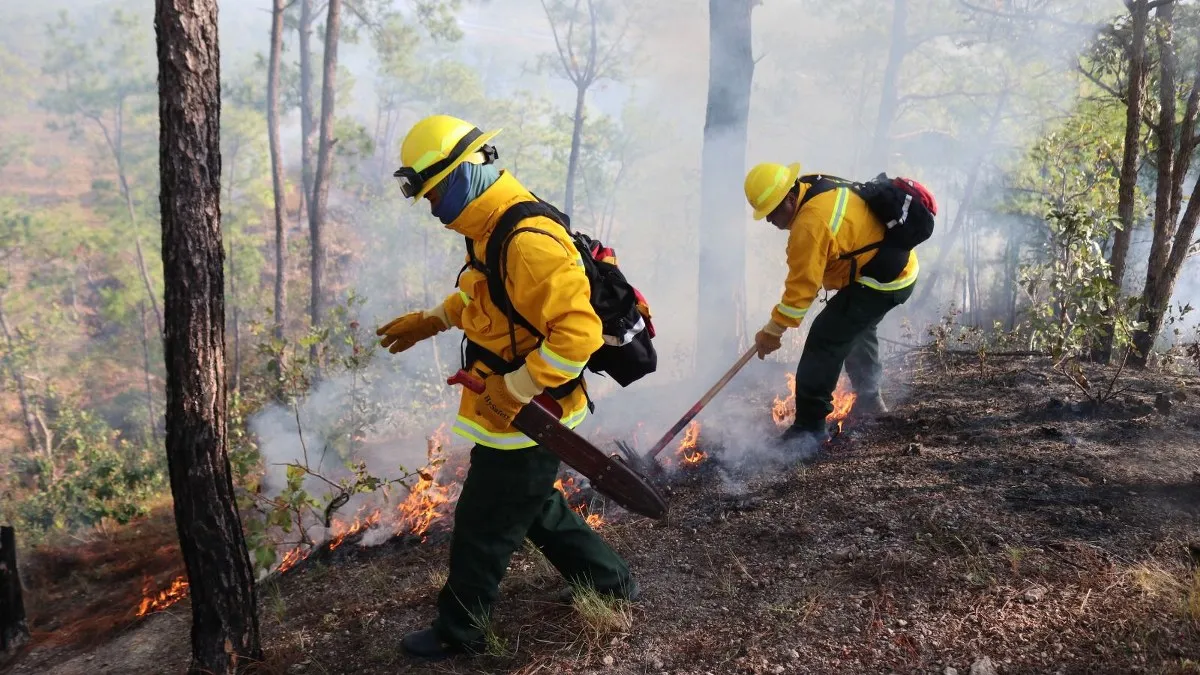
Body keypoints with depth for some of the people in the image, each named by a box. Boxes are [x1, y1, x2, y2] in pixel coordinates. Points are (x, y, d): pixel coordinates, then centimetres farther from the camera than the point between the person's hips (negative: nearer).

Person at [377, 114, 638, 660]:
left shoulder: (530, 242, -28)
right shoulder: (493, 230, 5)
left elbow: (578, 333, -32)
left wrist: (514, 389, -28)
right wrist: (430, 321, 17)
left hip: (524, 420, -10)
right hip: (509, 410, 10)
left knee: (481, 528, 7)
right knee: (535, 507, 25)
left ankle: (457, 633, 27)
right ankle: (610, 582, 41)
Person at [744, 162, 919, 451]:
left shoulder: (811, 223, -27)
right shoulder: (819, 187, 4)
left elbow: (802, 285, -25)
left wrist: (773, 331, -17)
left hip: (880, 281, -11)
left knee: (824, 340, -14)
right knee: (857, 329, 30)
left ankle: (809, 428, -11)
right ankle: (868, 399, 47)